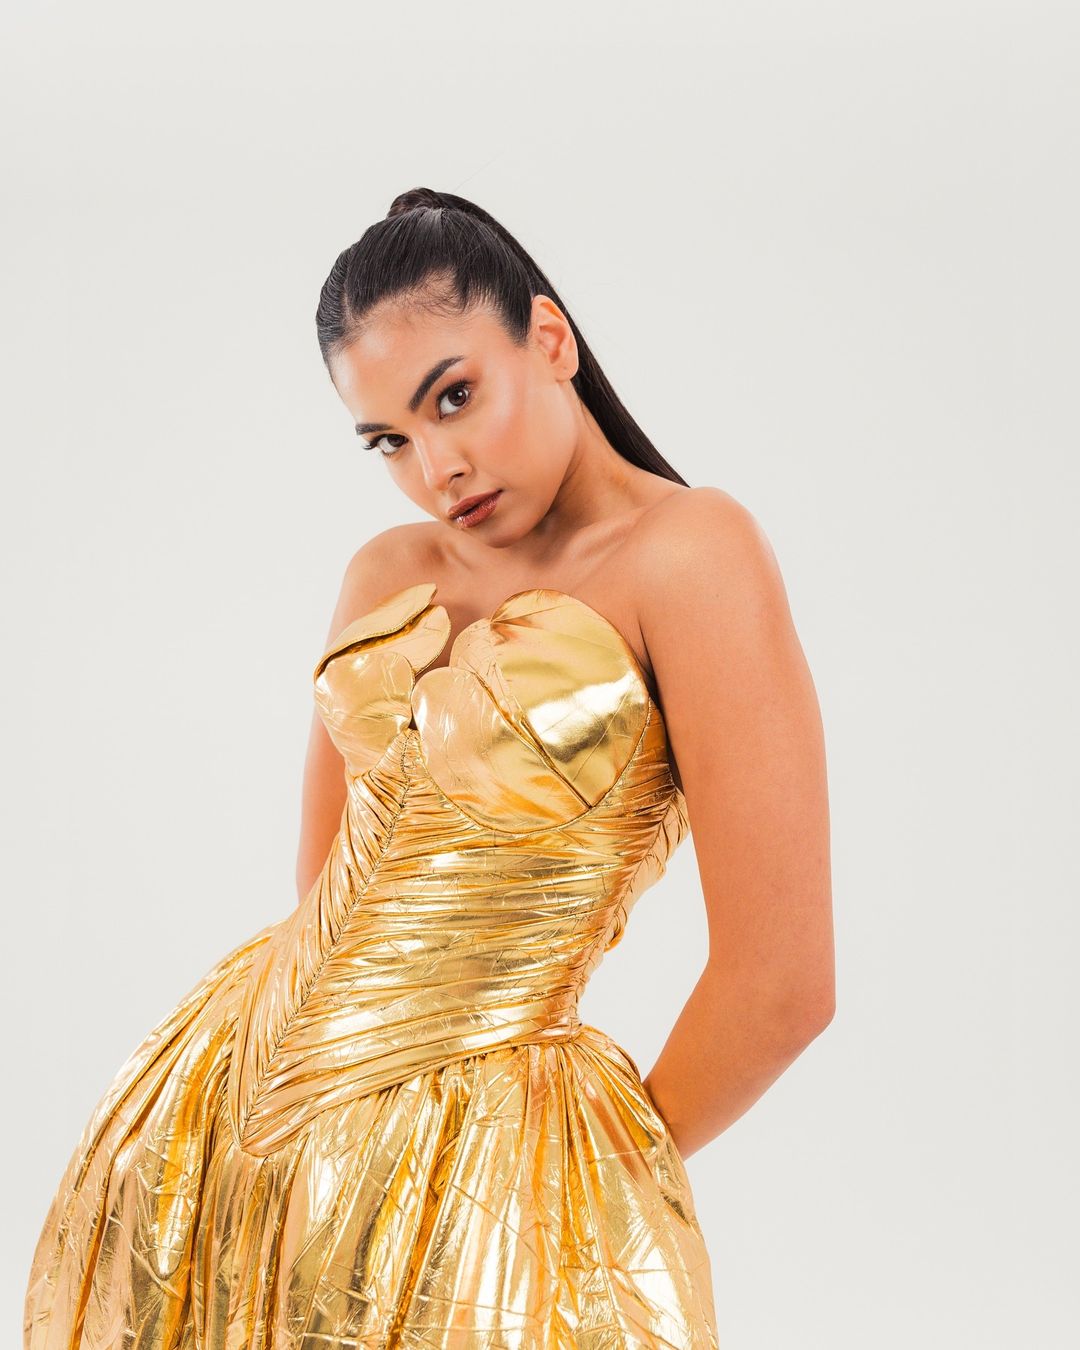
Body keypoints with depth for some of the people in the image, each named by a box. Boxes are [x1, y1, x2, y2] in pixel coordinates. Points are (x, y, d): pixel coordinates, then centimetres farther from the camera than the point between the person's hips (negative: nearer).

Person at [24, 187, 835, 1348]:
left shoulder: (686, 550, -16)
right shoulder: (387, 575, 5)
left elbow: (781, 985, -18)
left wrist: (619, 1163, -3)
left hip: (474, 1149, -6)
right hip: (245, 1077, 6)